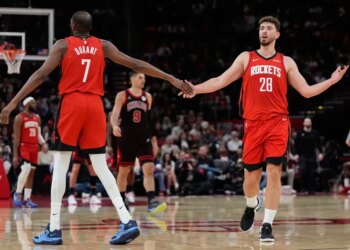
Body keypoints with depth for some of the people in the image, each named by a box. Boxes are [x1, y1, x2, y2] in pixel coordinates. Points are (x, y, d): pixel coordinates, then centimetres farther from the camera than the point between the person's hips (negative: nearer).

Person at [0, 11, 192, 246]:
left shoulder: (63, 45, 3)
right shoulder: (103, 45, 12)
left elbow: (41, 75, -6)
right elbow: (136, 64, 10)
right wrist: (173, 79, 12)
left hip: (71, 104, -3)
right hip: (95, 105, 3)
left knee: (60, 166, 2)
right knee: (101, 166, 7)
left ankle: (54, 229, -1)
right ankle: (128, 222, -6)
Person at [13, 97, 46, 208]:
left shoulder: (37, 118, 13)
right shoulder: (19, 118, -7)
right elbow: (16, 137, -10)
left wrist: (43, 143, 2)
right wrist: (15, 155, -14)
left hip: (34, 148, 7)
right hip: (23, 147, -7)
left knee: (31, 173, 5)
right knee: (26, 169, -25)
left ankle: (27, 199, 8)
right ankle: (17, 194, -11)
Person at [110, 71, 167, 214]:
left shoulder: (147, 97, 10)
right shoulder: (122, 96, -2)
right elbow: (115, 114, -13)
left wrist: (154, 141, 15)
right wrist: (114, 125, -36)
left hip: (144, 138, 2)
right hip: (126, 138, -2)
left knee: (149, 169, -13)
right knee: (124, 171, 7)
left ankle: (151, 202, -20)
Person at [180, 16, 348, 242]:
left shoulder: (286, 62, 11)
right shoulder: (246, 58, 10)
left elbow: (307, 91, 11)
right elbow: (221, 81, 6)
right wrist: (197, 89, -5)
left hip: (278, 123, 0)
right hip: (253, 124, 1)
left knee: (274, 172, -11)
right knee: (251, 176, 4)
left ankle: (267, 225, -7)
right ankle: (252, 206, 38)